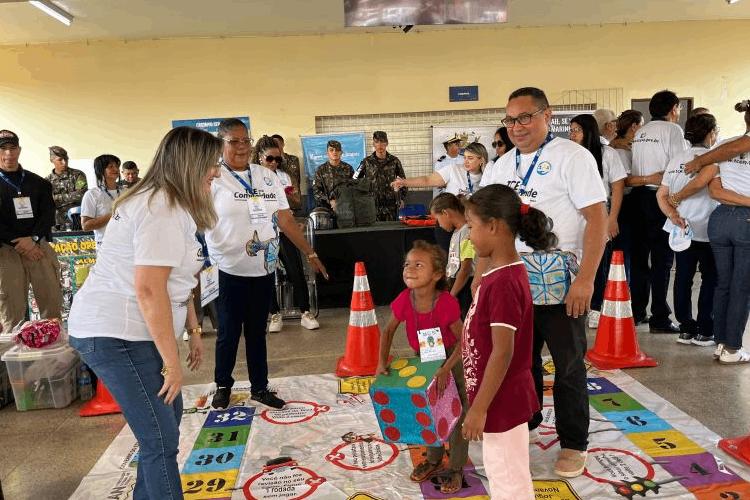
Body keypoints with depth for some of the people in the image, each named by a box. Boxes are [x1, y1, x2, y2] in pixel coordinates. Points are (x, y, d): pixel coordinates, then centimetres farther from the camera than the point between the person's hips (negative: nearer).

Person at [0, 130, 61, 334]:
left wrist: (33, 239, -11)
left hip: (39, 246, 2)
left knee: (53, 306, 0)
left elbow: (48, 215, 4)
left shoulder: (39, 183, 14)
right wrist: (17, 242, -12)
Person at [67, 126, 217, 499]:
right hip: (114, 334, -11)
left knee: (166, 417, 19)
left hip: (127, 329, 11)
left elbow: (176, 280, 17)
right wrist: (171, 361, -20)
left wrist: (194, 331, 16)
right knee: (161, 438, -7)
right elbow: (149, 289, -26)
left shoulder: (173, 205, 14)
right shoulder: (162, 210, -19)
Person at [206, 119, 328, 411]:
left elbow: (285, 220, 8)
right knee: (229, 332, 9)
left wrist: (310, 253, 6)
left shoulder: (268, 177, 8)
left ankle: (259, 387, 28)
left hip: (264, 269, 4)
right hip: (229, 271, -4)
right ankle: (223, 386, 31)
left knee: (257, 331, 14)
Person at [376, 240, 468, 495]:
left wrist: (446, 369, -33)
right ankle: (433, 459, 40)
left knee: (456, 414, 6)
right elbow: (388, 331, -7)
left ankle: (456, 468, 27)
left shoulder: (447, 303, -34)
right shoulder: (403, 300, -23)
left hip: (451, 359, -4)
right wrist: (382, 362, -17)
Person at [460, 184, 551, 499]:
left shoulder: (504, 282, -26)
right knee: (499, 473, 25)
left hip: (502, 401, -9)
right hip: (499, 398, 9)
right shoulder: (501, 272, 4)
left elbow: (503, 352, -25)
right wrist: (449, 365, 21)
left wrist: (479, 408, -20)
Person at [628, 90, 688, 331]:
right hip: (660, 199, -7)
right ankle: (659, 319, 2)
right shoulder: (672, 129, -5)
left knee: (639, 255, 12)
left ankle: (636, 312, 20)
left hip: (637, 196, 7)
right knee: (662, 259, -2)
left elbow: (634, 167, 8)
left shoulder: (640, 132, 15)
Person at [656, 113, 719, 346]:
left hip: (681, 229, 6)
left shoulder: (676, 159, 9)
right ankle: (704, 331, 9)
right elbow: (700, 181, -27)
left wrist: (674, 216, -8)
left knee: (683, 278, 10)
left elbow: (661, 194, 1)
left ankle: (685, 329, 16)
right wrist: (678, 197, -12)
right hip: (707, 230, -6)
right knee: (710, 280, 6)